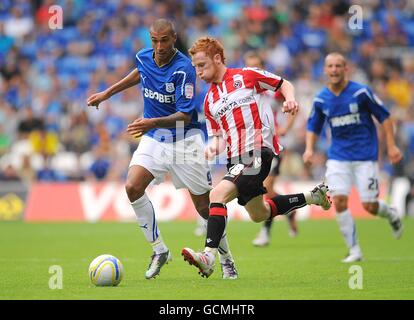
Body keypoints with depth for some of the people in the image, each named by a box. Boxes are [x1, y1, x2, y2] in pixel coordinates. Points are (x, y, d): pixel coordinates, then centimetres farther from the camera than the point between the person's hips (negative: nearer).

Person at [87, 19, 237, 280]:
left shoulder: (183, 68, -21)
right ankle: (160, 250, -3)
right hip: (154, 139, 5)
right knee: (132, 187, -18)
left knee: (204, 205, -1)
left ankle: (226, 259, 22)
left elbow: (185, 116, -24)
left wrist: (153, 123, -39)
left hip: (185, 140, -5)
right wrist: (107, 93, 28)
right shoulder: (144, 58, -2)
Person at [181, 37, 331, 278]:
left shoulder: (246, 76, 0)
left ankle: (209, 256, -31)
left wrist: (290, 99, -13)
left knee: (218, 195, -24)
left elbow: (284, 84, 8)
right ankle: (312, 197, 34)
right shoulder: (209, 100, 17)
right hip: (237, 158, 8)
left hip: (258, 151, -8)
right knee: (259, 214, 17)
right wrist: (214, 147, -2)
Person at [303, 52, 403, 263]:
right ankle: (354, 251, -3)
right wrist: (309, 149, -3)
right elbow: (313, 127, 15)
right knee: (339, 200, -14)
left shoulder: (361, 92, -10)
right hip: (338, 157, 3)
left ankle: (391, 214, 32)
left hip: (365, 156, -3)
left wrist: (391, 146, -5)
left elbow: (384, 117, -1)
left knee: (369, 206, -5)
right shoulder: (321, 99, 0)